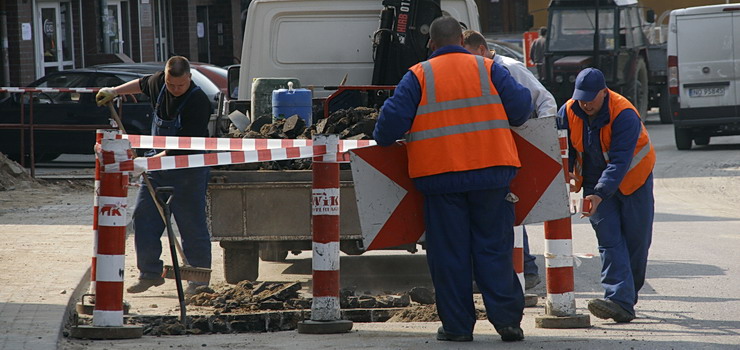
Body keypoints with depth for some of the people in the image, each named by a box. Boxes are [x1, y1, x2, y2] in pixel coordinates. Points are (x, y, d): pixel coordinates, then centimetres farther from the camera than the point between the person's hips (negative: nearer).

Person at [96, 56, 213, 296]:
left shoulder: (198, 101, -22)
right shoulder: (158, 83, -1)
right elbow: (142, 85, 27)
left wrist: (153, 159, -31)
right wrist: (114, 91, 21)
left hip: (188, 170, -7)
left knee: (192, 224, -3)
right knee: (144, 218, 5)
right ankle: (150, 273, 15)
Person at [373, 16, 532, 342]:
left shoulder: (418, 76, 2)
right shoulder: (488, 69, 6)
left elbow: (393, 118, -3)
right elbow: (520, 105, 3)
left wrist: (383, 139, 18)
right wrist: (501, 120, 24)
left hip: (440, 177, -1)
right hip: (491, 174, 1)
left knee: (449, 253, 4)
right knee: (494, 248, 5)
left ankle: (457, 324, 4)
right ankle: (507, 318, 0)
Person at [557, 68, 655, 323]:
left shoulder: (625, 115, -27)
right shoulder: (568, 113, -10)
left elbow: (620, 161, -33)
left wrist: (600, 194, -42)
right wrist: (565, 175, -18)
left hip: (632, 180, -3)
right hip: (595, 182, 3)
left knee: (636, 240, 0)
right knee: (609, 241, -11)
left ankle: (626, 297, 17)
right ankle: (621, 301, -21)